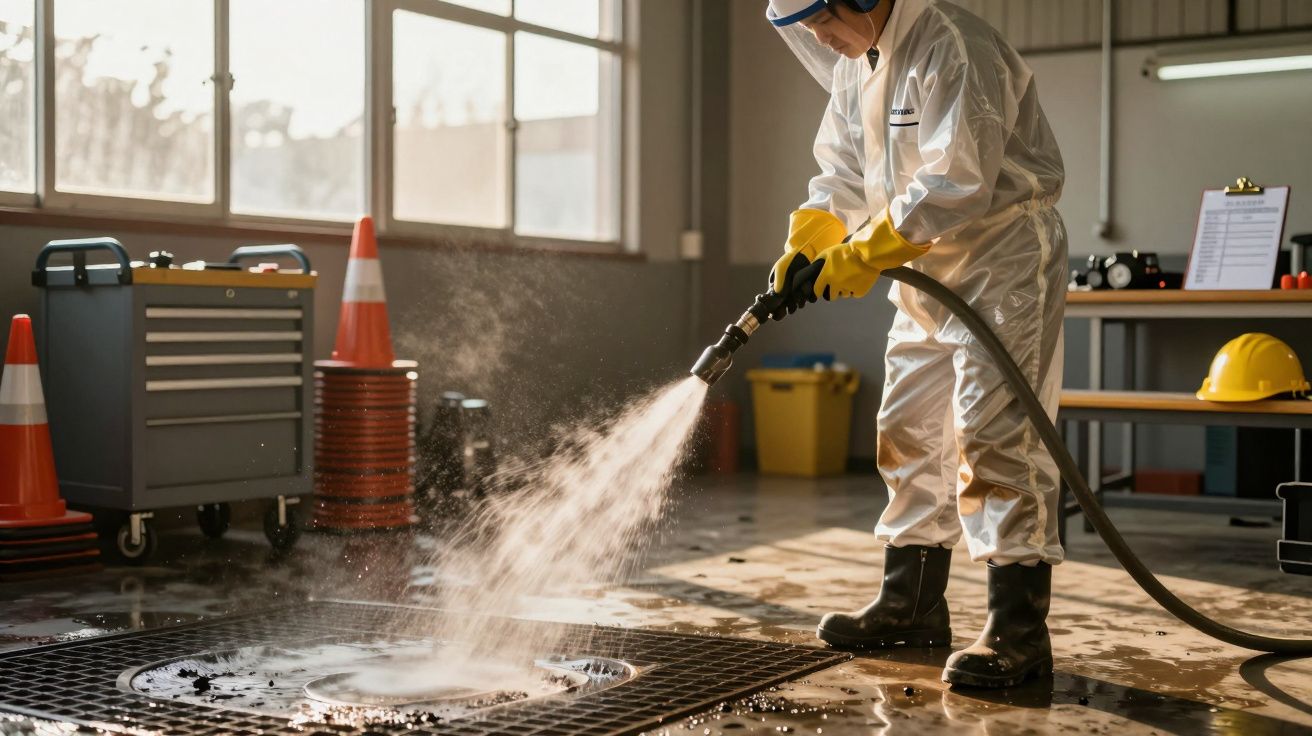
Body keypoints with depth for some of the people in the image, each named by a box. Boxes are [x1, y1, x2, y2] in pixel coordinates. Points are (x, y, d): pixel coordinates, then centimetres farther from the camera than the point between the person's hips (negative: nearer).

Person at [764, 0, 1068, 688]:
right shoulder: (855, 63, 9)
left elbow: (958, 183, -27)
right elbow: (843, 174, 12)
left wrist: (863, 254, -23)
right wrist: (803, 247, -4)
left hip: (1004, 259, -9)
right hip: (928, 270, 10)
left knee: (993, 437, -13)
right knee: (910, 432, 13)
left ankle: (1018, 631, -9)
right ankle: (911, 606, 24)